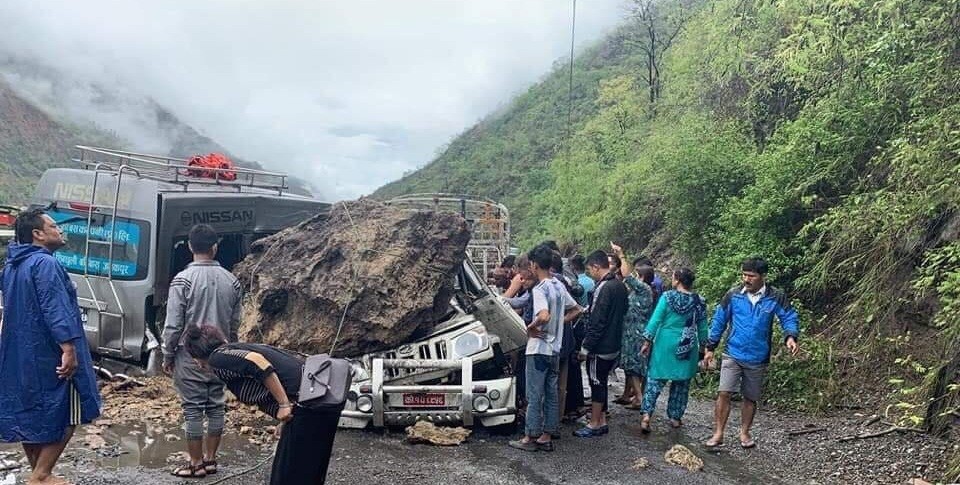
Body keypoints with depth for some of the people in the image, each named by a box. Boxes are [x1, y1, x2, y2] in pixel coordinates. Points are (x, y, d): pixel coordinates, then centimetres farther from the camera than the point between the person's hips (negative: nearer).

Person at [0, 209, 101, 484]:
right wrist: (69, 349, -29)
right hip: (48, 356, -10)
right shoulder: (45, 264, -17)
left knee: (27, 414, 14)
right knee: (64, 415, 1)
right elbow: (55, 310, -26)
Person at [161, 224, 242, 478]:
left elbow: (173, 325, -12)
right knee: (216, 406, 11)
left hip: (190, 356, -4)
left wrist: (167, 355, 0)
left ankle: (196, 464, 11)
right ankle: (210, 459, 20)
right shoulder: (231, 280, 1)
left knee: (193, 409, 3)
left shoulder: (183, 280, -13)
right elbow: (235, 324, 7)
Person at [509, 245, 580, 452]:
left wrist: (531, 327, -17)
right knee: (552, 394, 11)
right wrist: (559, 323, 11)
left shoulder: (539, 289, -18)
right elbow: (575, 310, 19)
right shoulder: (559, 286, 8)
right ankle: (547, 437, 18)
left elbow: (544, 316, -34)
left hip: (538, 349, -8)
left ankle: (530, 437, 9)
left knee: (534, 396, 1)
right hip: (555, 349, 8)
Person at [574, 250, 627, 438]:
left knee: (597, 384, 1)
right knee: (601, 383, 16)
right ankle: (602, 421, 23)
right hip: (614, 346, 9)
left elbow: (597, 322, -22)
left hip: (600, 347, -9)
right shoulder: (620, 285, 8)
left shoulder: (604, 288, -21)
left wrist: (586, 347, -16)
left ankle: (594, 424, 10)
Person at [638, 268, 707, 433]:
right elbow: (702, 327, 5)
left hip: (665, 345, -2)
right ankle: (675, 417, 20)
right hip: (687, 348, 2)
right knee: (681, 383, 14)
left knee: (655, 380, 3)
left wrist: (647, 342, -2)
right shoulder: (699, 301, -1)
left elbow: (655, 320, -8)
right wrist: (702, 347, 17)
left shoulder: (667, 297, -8)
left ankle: (646, 415, -9)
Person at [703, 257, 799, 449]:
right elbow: (719, 321, 3)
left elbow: (789, 318, -1)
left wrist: (790, 336, -22)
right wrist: (710, 348, 4)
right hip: (733, 354, -1)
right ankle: (718, 434, -1)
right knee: (724, 393, -11)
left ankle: (745, 433, 30)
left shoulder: (776, 297, -7)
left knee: (751, 397, 13)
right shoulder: (733, 295, -5)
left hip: (758, 358, 1)